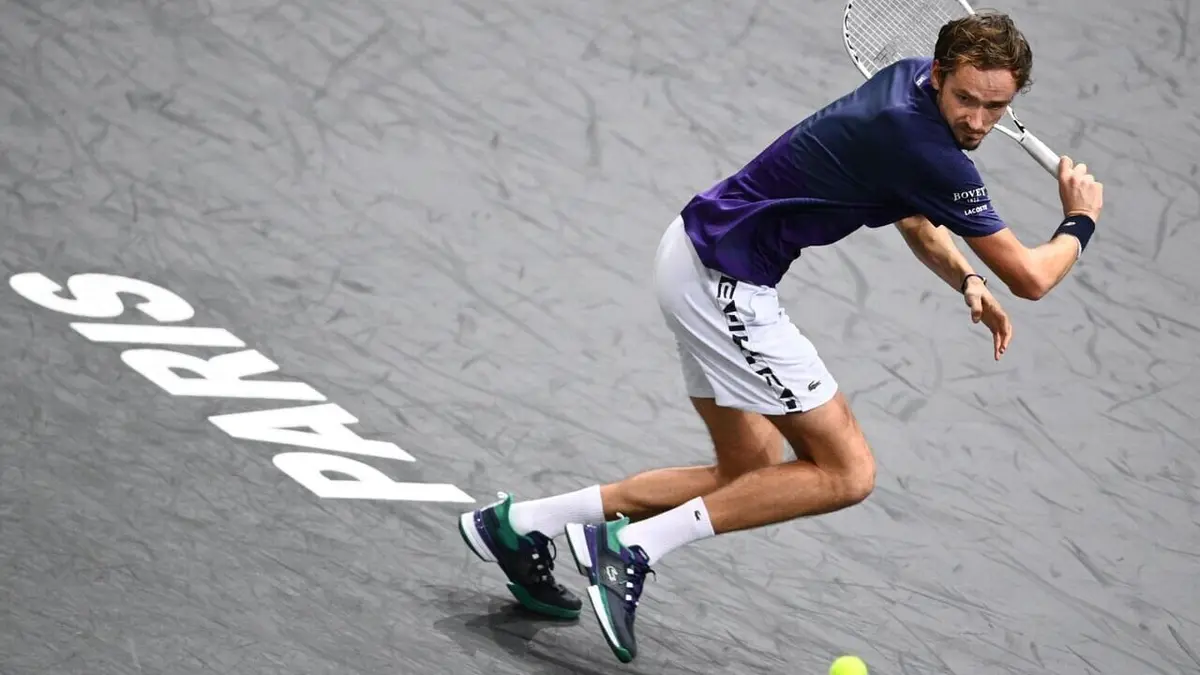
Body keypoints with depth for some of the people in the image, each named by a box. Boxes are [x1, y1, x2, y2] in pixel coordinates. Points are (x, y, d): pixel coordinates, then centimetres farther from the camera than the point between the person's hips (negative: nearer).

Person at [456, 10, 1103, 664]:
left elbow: (917, 222, 21)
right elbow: (1029, 277, -15)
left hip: (698, 250, 10)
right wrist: (1079, 224, 5)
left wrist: (967, 281, 4)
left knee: (752, 472, 18)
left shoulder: (910, 77, 5)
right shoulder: (929, 153, -23)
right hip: (724, 282, -10)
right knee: (847, 471, -6)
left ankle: (520, 524, 18)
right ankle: (633, 546, -9)